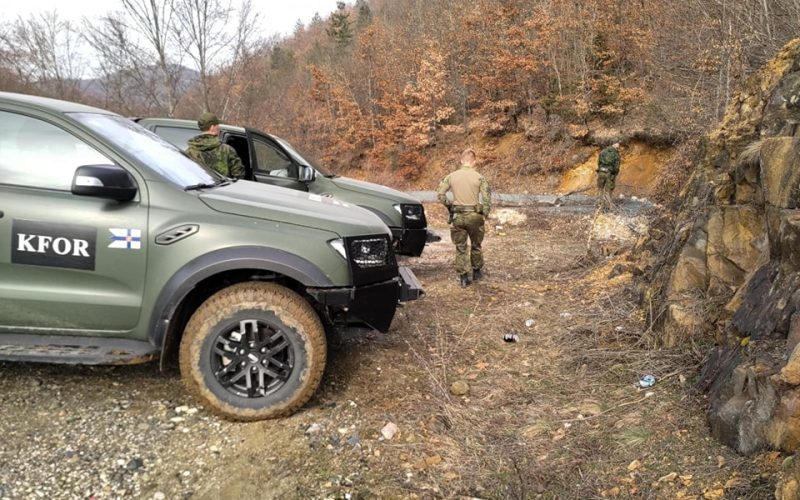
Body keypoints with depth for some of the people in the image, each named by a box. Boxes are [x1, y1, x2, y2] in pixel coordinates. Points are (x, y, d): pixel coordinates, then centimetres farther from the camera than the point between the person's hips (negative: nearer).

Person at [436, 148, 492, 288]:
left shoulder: (451, 176, -1)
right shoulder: (479, 178, -6)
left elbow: (440, 194, -2)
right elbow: (487, 199, -8)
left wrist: (449, 205, 10)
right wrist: (484, 215, 3)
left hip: (457, 216, 1)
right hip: (474, 215, 0)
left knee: (460, 248, 9)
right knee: (475, 246, 20)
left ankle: (463, 277, 8)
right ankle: (477, 272, 32)